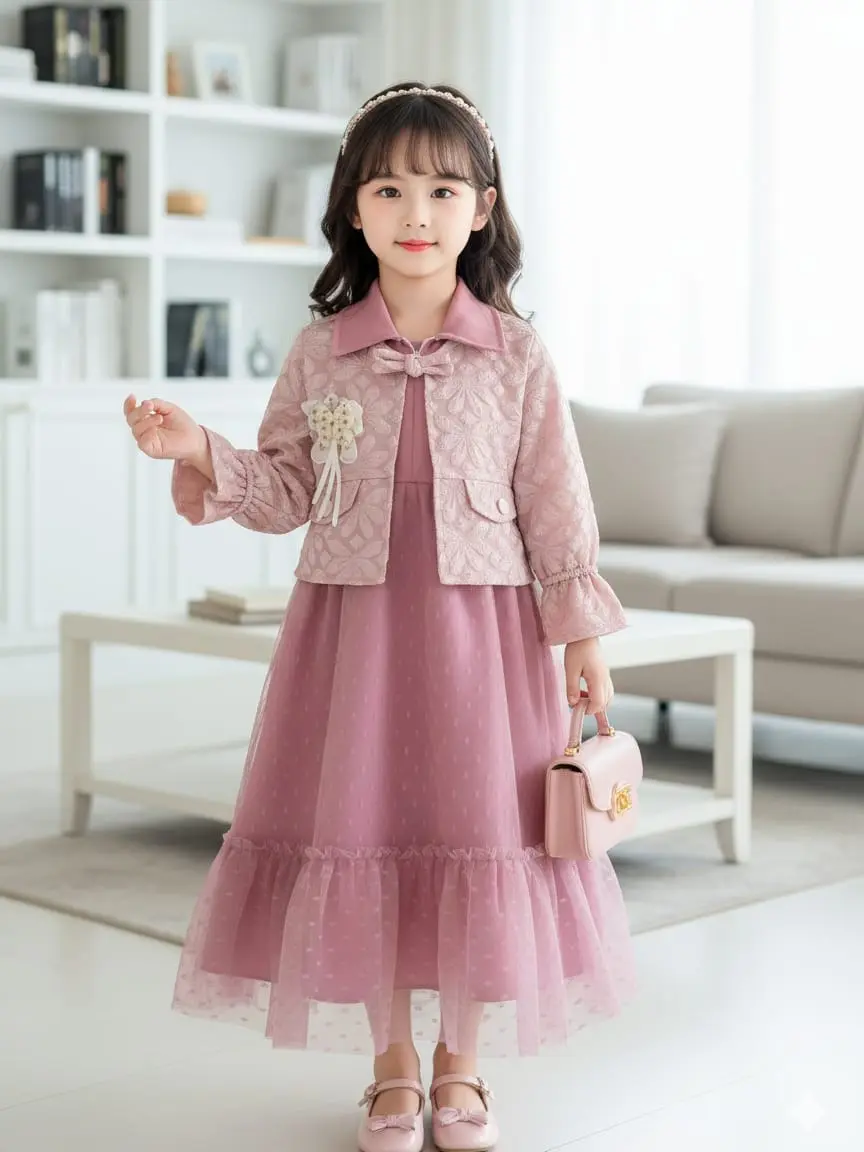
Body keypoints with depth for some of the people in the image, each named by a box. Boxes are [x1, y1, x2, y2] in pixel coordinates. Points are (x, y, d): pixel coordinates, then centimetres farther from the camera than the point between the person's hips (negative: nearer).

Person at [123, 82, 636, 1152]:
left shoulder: (516, 356, -1)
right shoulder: (320, 352, 3)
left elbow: (556, 504, 1)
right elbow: (286, 492, 6)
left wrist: (581, 634, -2)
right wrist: (202, 455, -10)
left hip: (480, 621, -1)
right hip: (352, 620, 1)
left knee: (478, 834, 4)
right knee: (359, 832, 6)